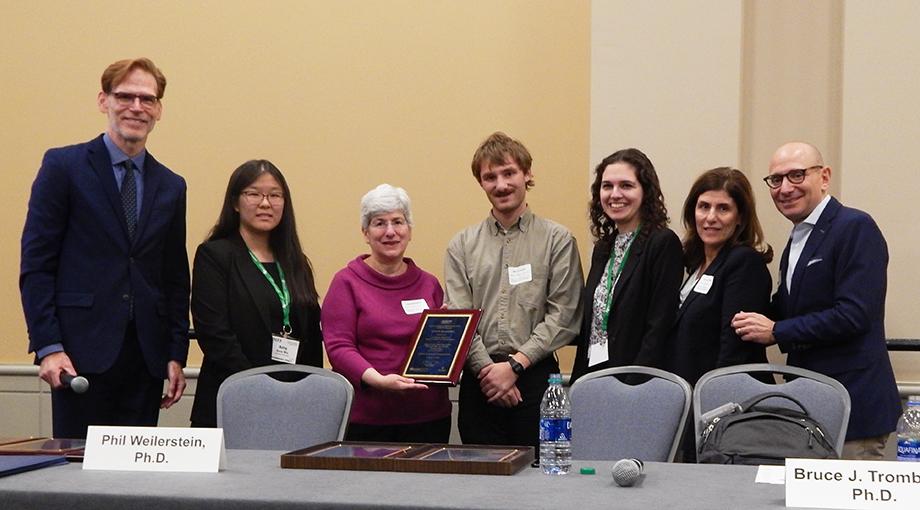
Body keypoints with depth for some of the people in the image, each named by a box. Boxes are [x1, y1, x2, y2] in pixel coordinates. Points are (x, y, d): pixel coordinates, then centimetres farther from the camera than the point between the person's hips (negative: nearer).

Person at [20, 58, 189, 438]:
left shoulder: (171, 186, 14)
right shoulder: (63, 166, 1)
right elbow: (35, 263, -3)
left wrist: (176, 354, 8)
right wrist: (48, 346, -11)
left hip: (146, 356, 4)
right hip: (83, 352, -4)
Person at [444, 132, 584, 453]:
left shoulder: (557, 241, 3)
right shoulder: (461, 246, 11)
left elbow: (563, 317, -3)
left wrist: (515, 364, -11)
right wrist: (488, 369, -9)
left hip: (536, 378, -2)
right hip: (479, 380, 2)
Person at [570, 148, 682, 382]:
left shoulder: (664, 244, -9)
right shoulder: (603, 247, 13)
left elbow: (659, 328, -15)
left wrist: (633, 388, -20)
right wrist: (577, 383, 5)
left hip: (636, 383, -6)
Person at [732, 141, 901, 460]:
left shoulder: (855, 228, -11)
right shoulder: (796, 242, 17)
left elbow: (854, 314, -20)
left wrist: (776, 331, -13)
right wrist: (756, 326, -1)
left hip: (853, 407, -9)